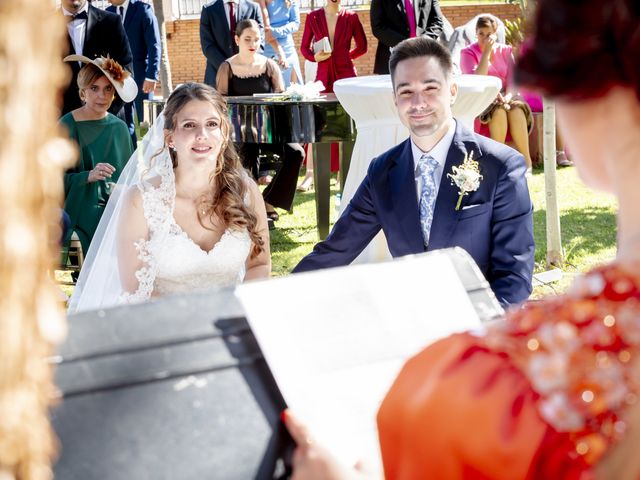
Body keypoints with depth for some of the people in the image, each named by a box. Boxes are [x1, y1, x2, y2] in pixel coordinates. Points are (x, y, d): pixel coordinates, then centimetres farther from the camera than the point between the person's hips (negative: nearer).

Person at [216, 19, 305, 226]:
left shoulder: (269, 66, 8)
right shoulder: (227, 68, 4)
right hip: (239, 130, -2)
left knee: (295, 152, -25)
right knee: (247, 154, -35)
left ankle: (269, 202, -14)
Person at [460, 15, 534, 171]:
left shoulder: (505, 50, 12)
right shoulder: (468, 52, 2)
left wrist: (508, 95, -17)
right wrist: (486, 51, -15)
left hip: (505, 95, 3)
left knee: (516, 107, -32)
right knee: (499, 109, -36)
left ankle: (526, 159, -32)